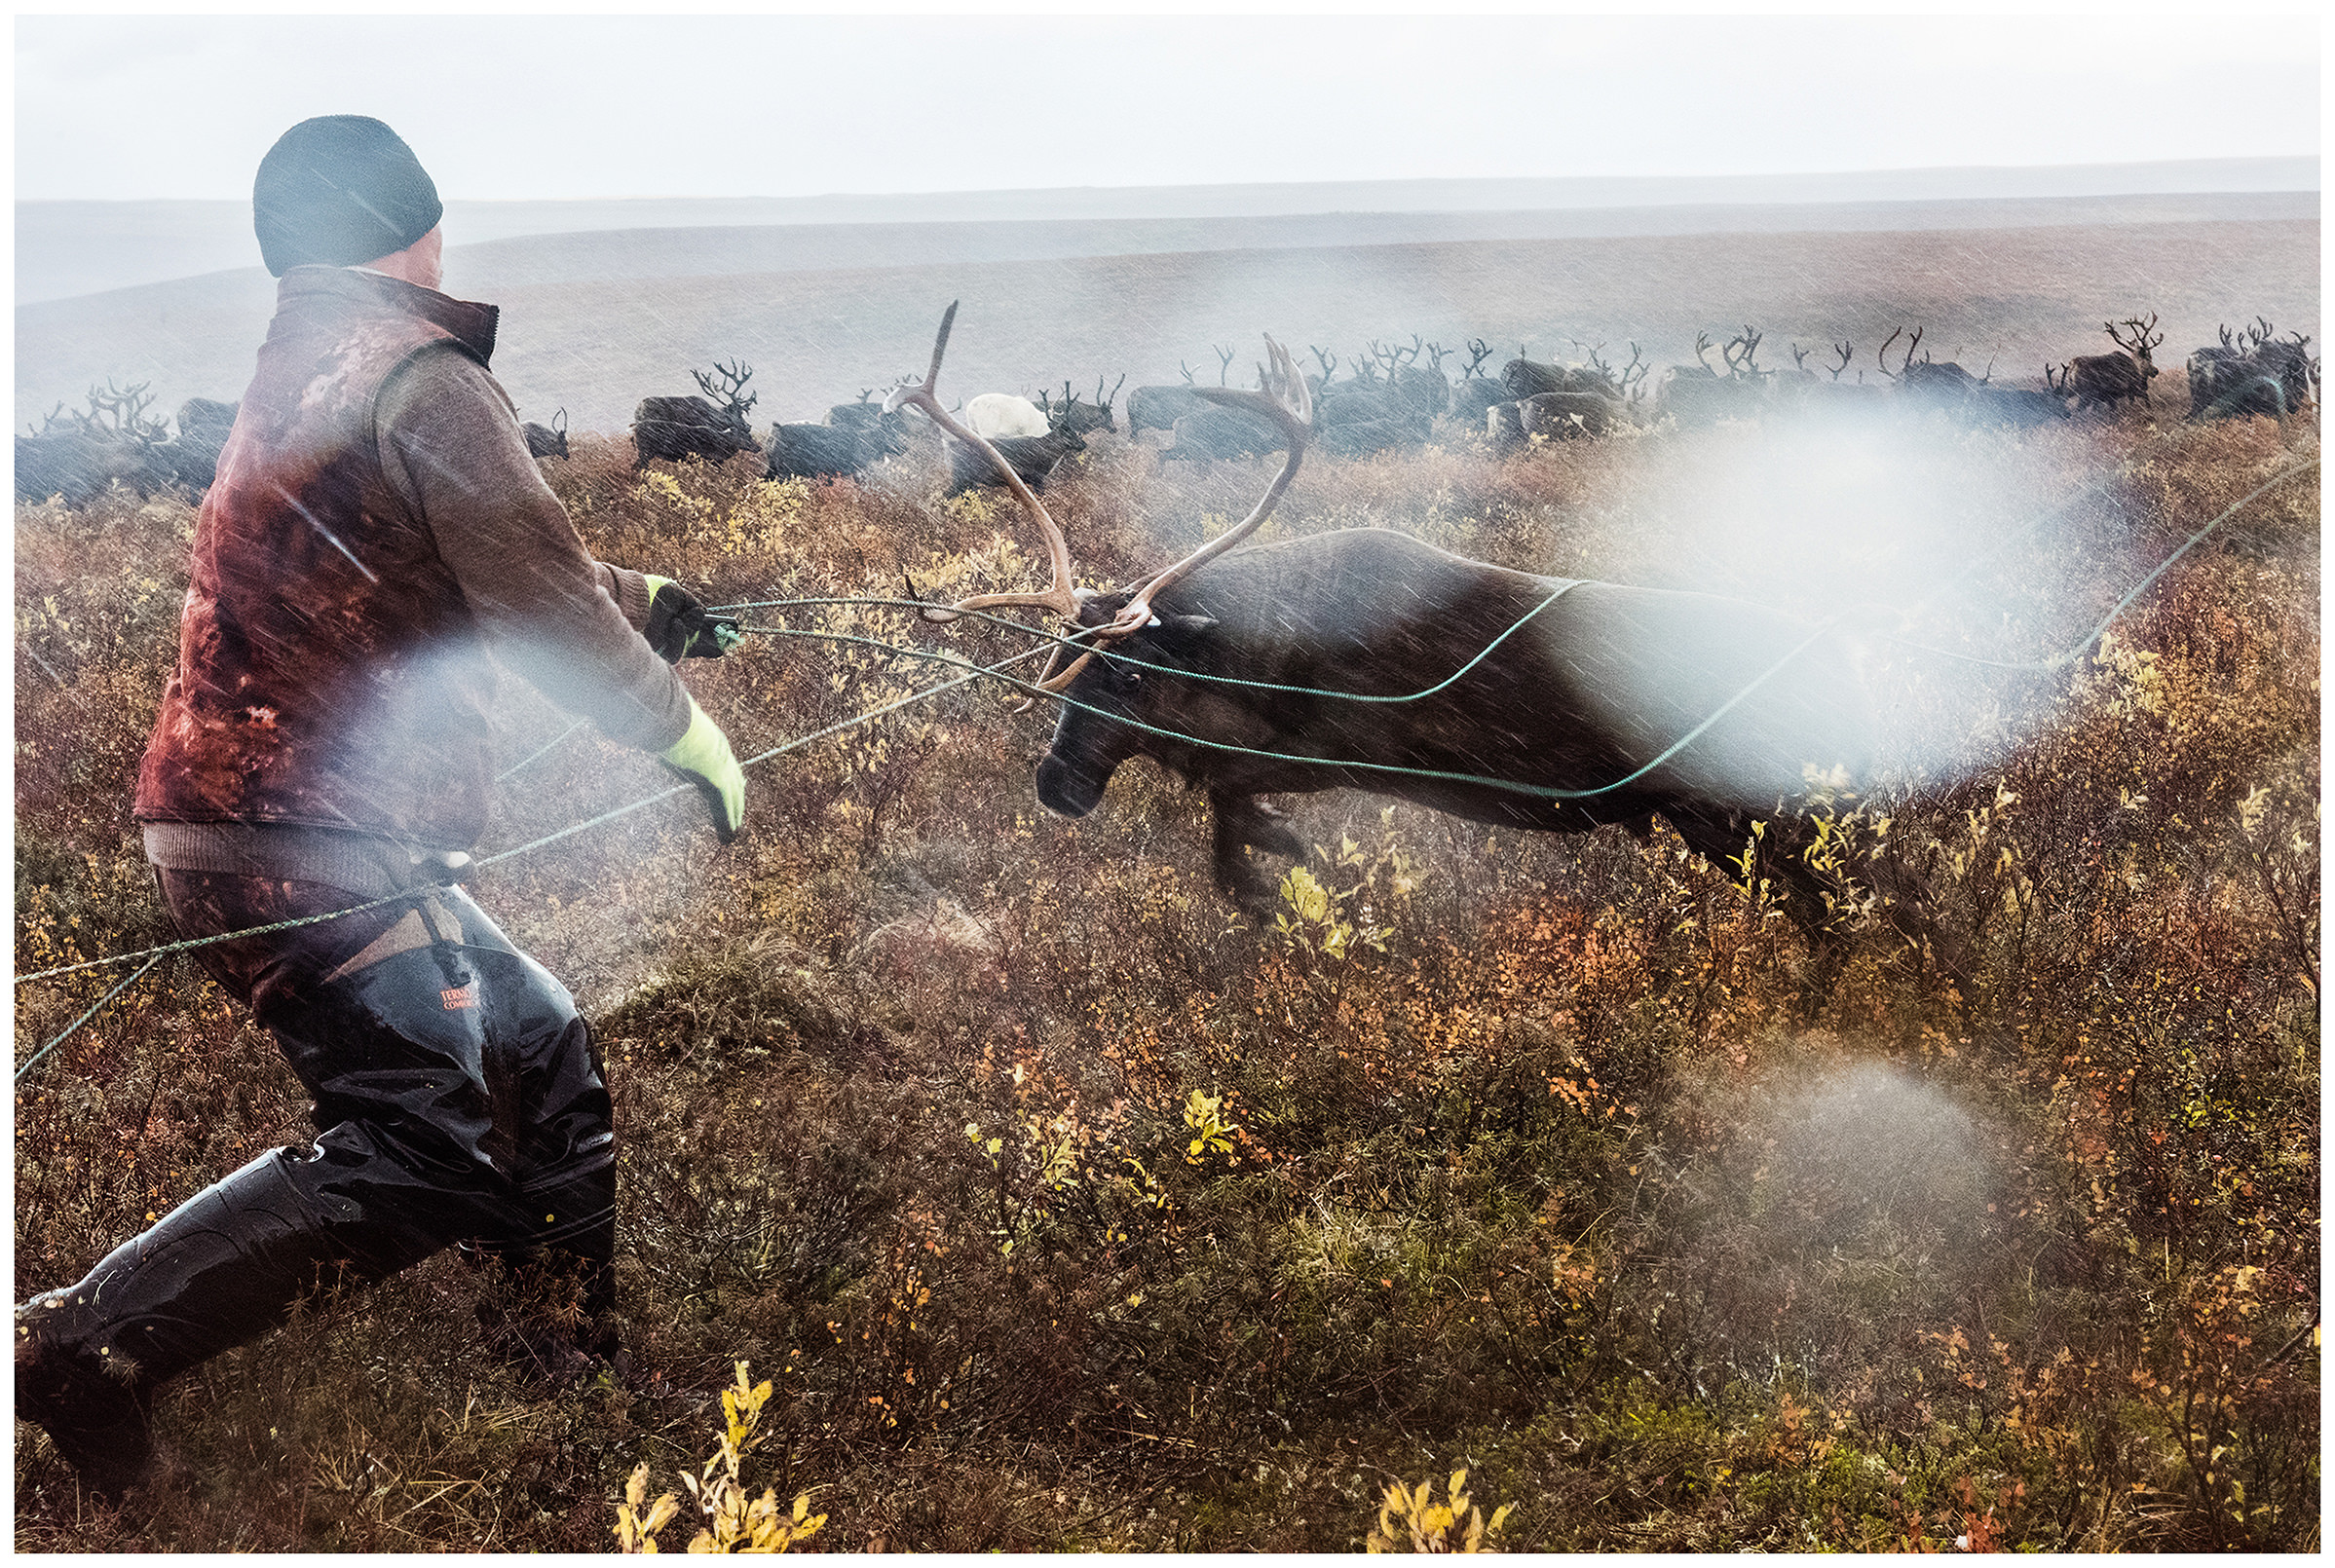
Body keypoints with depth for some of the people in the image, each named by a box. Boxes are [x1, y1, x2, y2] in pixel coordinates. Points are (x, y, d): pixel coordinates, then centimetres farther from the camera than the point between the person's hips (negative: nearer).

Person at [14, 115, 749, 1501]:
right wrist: (693, 736, 1)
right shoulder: (423, 380, -12)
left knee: (537, 1043, 20)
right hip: (310, 841, -10)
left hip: (244, 816, 10)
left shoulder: (301, 375, 18)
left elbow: (491, 567, 30)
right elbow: (551, 619, -13)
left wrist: (637, 599, 37)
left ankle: (565, 1353, 28)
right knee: (416, 1157, -15)